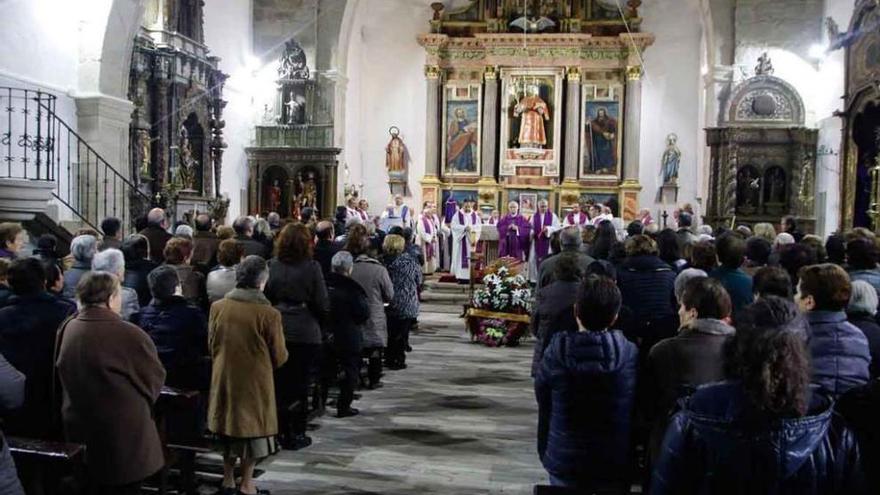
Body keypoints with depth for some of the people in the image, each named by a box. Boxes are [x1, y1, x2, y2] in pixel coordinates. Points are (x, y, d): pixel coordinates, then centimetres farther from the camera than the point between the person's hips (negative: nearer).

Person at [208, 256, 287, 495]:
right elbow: (279, 357, -10)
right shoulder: (269, 314, -19)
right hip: (255, 381, -4)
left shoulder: (217, 307, -8)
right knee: (252, 427, 12)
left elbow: (211, 345, 4)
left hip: (224, 378, 4)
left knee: (229, 423, 19)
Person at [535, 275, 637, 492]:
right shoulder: (630, 354, -14)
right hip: (616, 466, 0)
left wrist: (544, 454, 10)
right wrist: (635, 461, 9)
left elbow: (544, 410, -4)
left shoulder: (555, 354, -14)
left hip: (564, 464, 0)